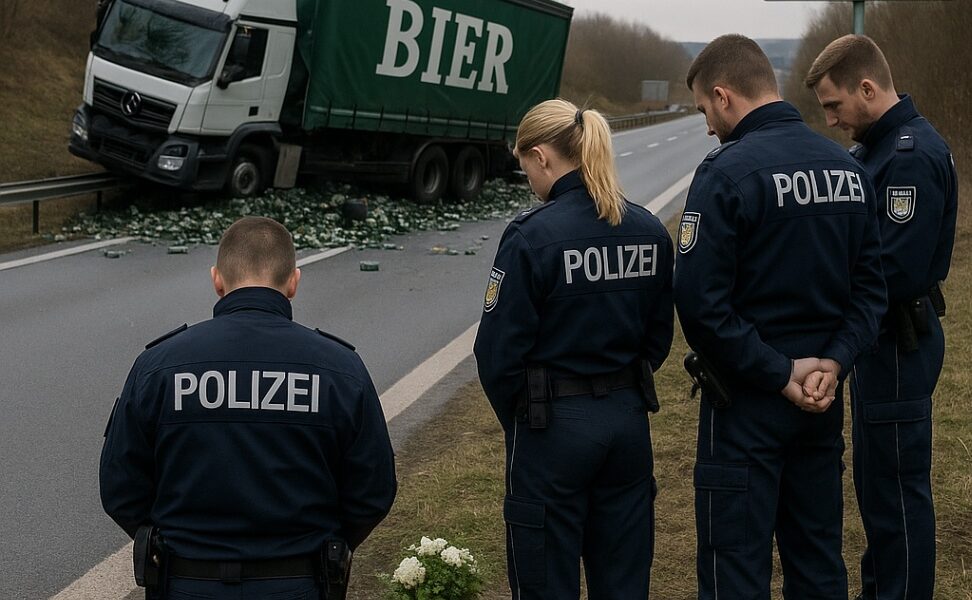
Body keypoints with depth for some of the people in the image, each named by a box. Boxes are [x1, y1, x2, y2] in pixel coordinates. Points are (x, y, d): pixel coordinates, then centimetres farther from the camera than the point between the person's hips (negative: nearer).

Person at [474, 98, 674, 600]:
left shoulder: (532, 236, -17)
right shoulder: (650, 232, 1)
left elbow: (499, 349, -14)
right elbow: (658, 334, 9)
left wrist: (516, 420, 2)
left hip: (555, 425, -6)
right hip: (628, 420, 6)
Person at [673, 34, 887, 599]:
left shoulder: (728, 171, -16)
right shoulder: (849, 168, 5)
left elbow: (701, 302, -22)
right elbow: (870, 284, 4)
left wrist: (779, 374, -16)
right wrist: (834, 361, -5)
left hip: (748, 403, -6)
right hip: (823, 398, 7)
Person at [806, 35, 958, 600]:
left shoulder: (912, 156, -21)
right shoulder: (879, 146, 10)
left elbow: (895, 271, -27)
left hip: (899, 340, -10)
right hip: (884, 335, 10)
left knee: (899, 488, 0)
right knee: (878, 480, 20)